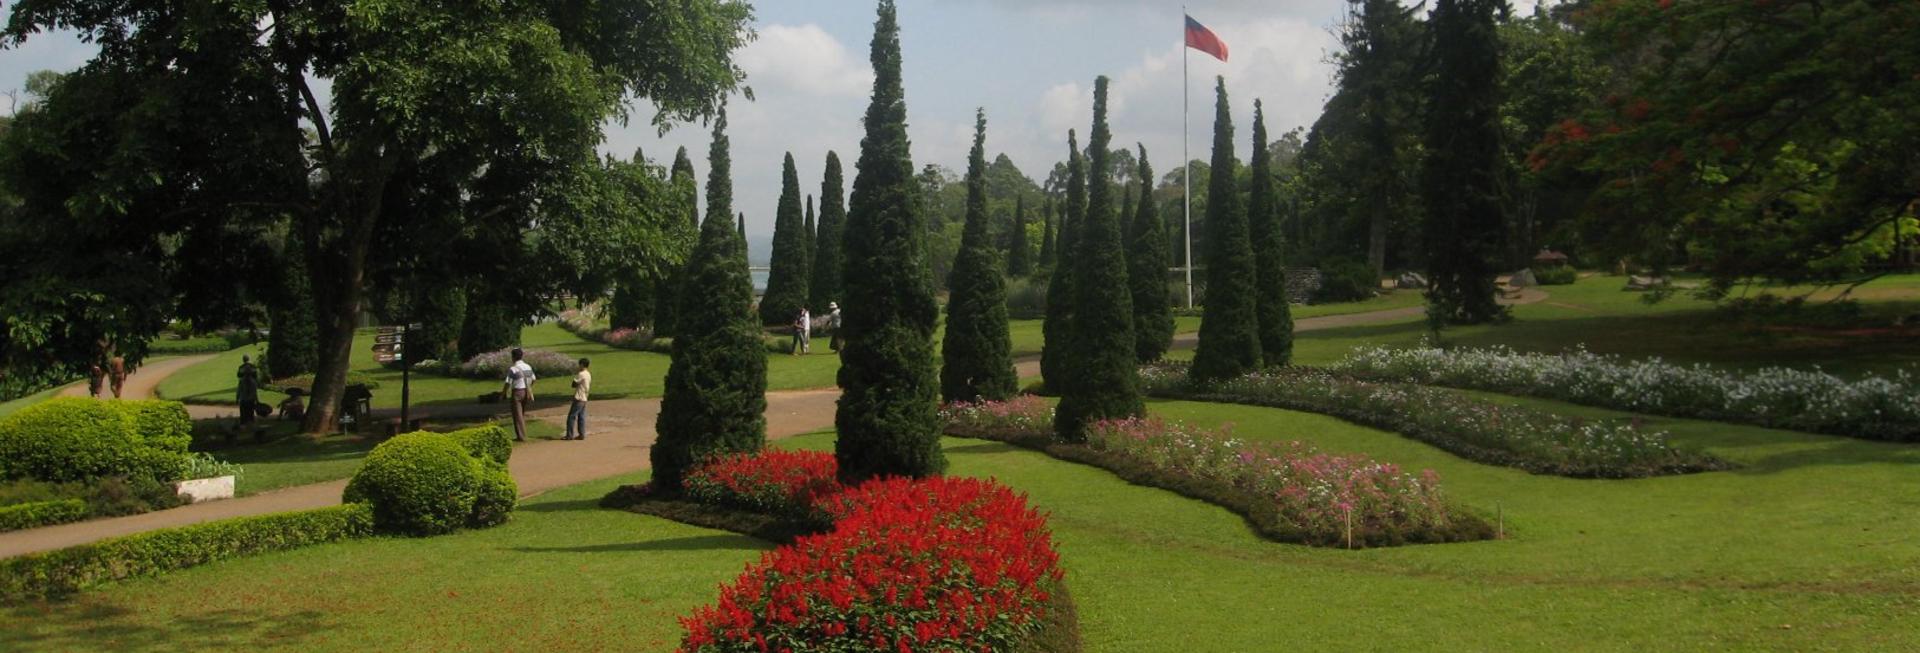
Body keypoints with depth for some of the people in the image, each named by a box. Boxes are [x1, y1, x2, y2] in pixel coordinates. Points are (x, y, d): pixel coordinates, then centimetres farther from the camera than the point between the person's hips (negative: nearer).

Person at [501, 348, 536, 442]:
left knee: (518, 415, -1)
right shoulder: (528, 367, 5)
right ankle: (522, 434, 21)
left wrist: (503, 393, -2)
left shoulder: (513, 369, -16)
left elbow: (508, 383, -15)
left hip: (517, 392, -7)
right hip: (526, 392, 7)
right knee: (522, 414, 17)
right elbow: (533, 379, 14)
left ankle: (521, 436, -2)